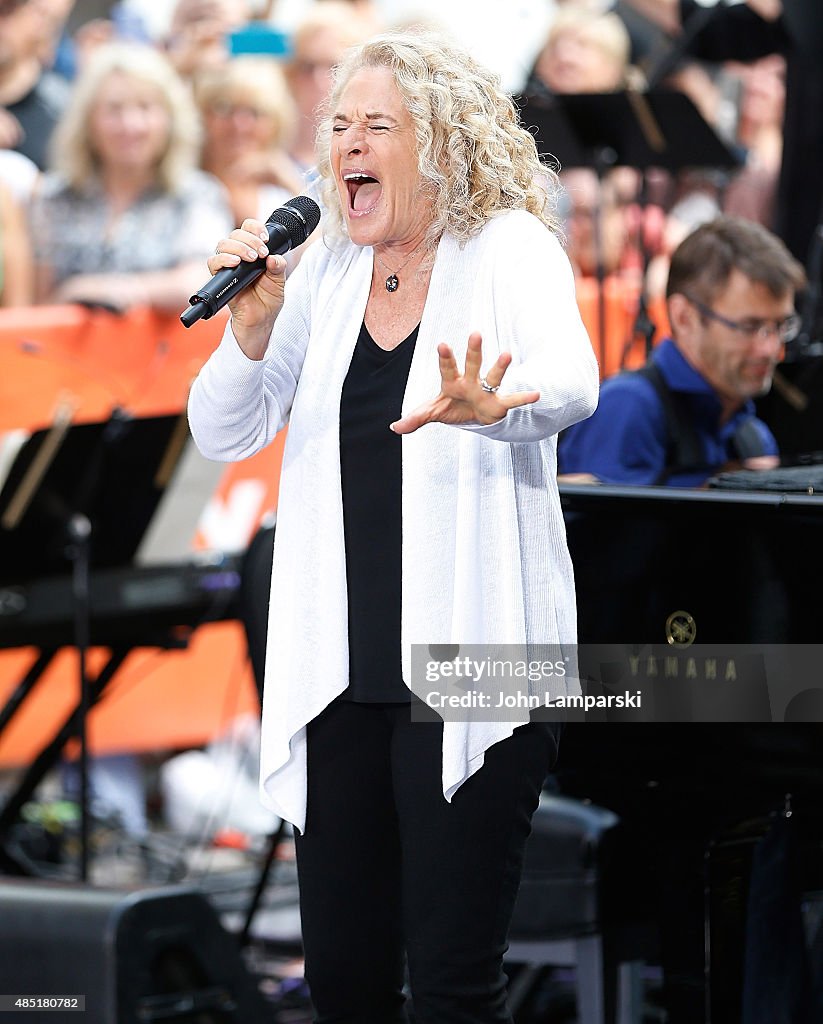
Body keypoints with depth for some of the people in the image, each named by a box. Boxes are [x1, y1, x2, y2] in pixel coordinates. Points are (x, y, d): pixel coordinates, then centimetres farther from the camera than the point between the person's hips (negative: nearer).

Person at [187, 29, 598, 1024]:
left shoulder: (510, 250, -5)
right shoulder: (326, 270, 11)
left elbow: (571, 381, -25)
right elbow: (222, 435, 10)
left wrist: (491, 406, -48)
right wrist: (251, 328, -10)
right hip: (341, 672, 5)